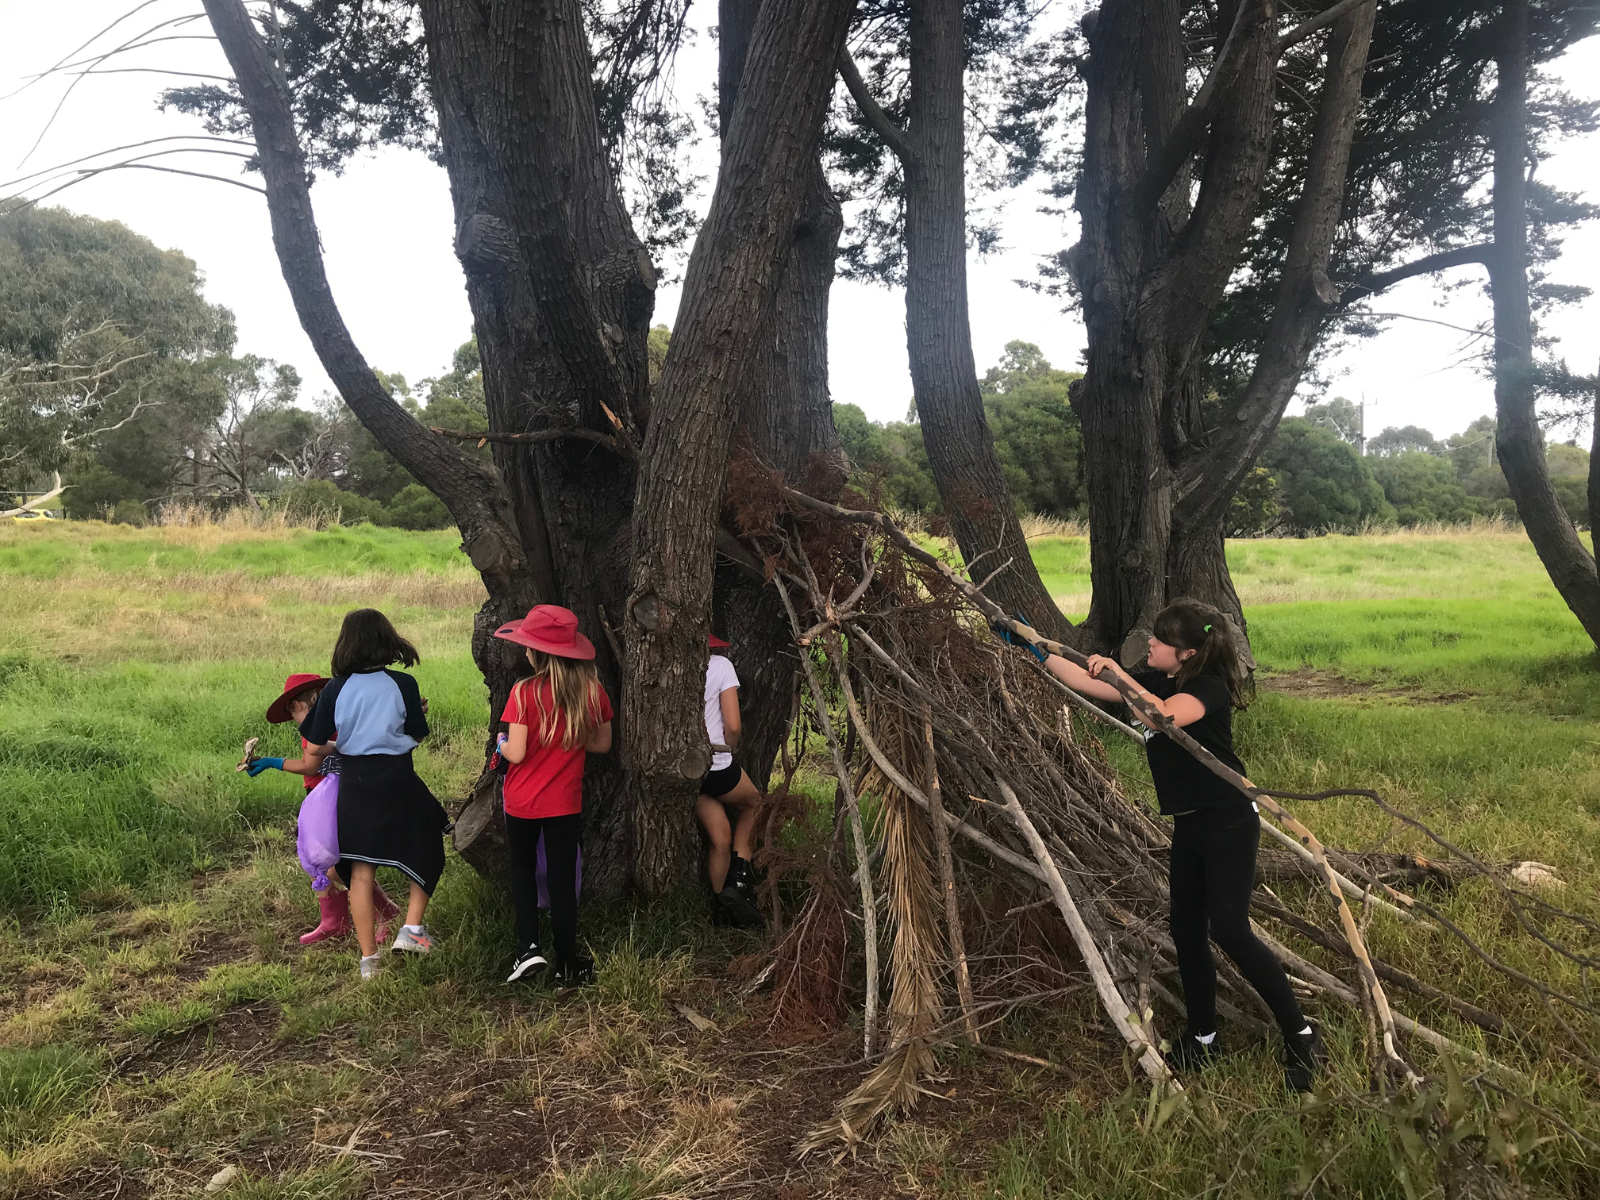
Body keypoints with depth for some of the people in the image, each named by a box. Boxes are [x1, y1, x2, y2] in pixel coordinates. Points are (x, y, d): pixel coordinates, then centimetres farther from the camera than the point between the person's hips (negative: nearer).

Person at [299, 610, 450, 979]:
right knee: (426, 853, 19)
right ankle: (411, 928, 7)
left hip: (354, 783, 2)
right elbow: (416, 736, -5)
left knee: (360, 871, 9)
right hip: (397, 781, -2)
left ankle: (368, 958, 14)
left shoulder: (334, 689, -4)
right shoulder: (403, 684, -10)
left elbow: (316, 746, 0)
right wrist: (420, 711, 13)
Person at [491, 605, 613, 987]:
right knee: (562, 877, 12)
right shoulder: (592, 690, -8)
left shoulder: (524, 691, -19)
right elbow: (601, 743, 3)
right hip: (566, 802, 2)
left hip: (522, 801, -2)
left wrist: (502, 743, 3)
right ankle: (566, 965, 18)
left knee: (522, 869, 20)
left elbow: (515, 754, -18)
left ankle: (528, 947, 9)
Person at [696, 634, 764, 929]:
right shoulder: (720, 665, -8)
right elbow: (733, 726, -11)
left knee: (720, 837, 15)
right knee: (752, 805, 25)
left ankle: (722, 908, 20)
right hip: (716, 763, -4)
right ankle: (738, 881, 15)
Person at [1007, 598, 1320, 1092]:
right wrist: (1039, 651, 10)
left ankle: (1299, 1035, 4)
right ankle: (1202, 1038, 23)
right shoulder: (1153, 682, 9)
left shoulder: (1209, 686, -15)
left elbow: (1165, 715, -36)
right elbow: (1088, 683, 13)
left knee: (1230, 930, -11)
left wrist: (1118, 672, -33)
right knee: (1187, 930, 10)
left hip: (1228, 822, -8)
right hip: (1189, 825, 8)